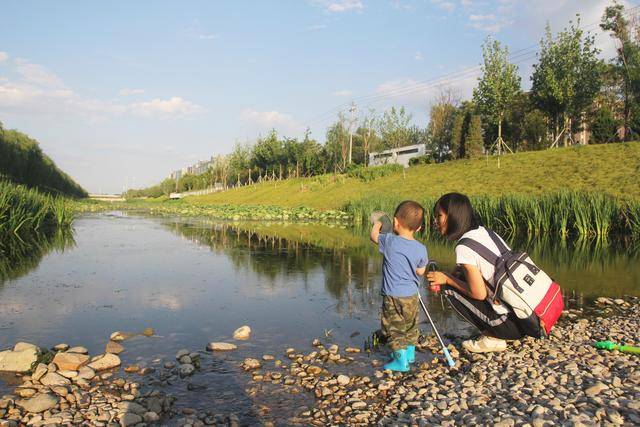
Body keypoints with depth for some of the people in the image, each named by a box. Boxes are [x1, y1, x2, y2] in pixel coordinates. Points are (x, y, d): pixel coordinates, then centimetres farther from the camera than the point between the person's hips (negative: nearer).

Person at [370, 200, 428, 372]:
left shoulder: (390, 241, -15)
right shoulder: (420, 249, -6)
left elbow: (374, 236, 5)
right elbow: (420, 272, 4)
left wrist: (377, 224, 25)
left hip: (393, 295, -4)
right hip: (412, 295, 5)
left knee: (395, 329, 5)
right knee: (411, 326, 22)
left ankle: (401, 361, 4)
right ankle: (410, 354, 36)